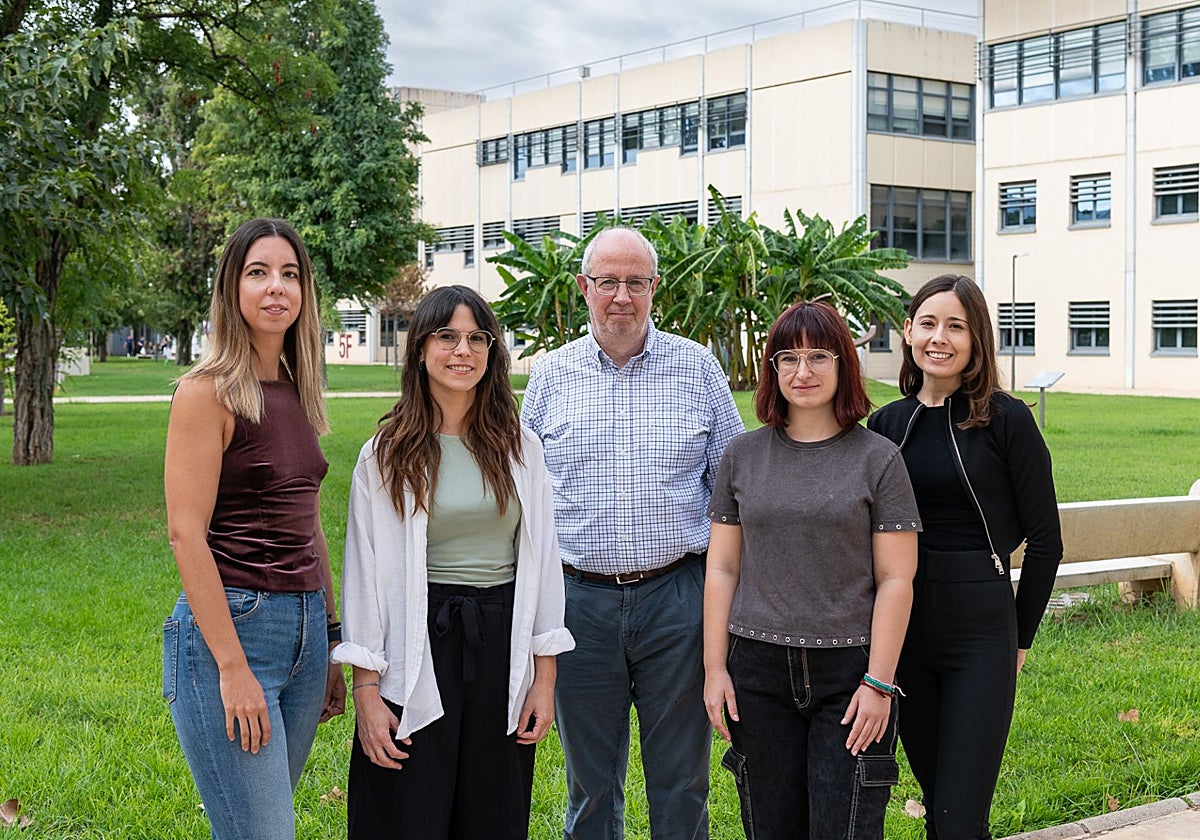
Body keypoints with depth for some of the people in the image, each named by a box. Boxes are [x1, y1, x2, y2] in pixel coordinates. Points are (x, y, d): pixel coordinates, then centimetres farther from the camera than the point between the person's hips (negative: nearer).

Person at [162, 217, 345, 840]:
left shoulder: (298, 393, 12)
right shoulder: (208, 391, -9)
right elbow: (186, 534, -15)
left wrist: (331, 641, 17)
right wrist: (233, 668, -19)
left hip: (305, 630, 7)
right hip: (228, 625, -7)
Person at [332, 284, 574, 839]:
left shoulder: (518, 448, 6)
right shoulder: (388, 454, -1)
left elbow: (542, 561, 6)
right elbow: (365, 572, -3)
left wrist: (544, 678, 2)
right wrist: (366, 691, -8)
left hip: (502, 648, 3)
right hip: (418, 653, -2)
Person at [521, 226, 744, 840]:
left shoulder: (698, 368, 3)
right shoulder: (550, 376, 5)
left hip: (677, 598, -1)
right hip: (579, 599, 1)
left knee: (680, 783, 8)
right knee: (590, 783, 12)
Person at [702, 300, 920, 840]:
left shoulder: (878, 459, -1)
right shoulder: (743, 456, 7)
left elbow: (895, 580, -3)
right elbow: (722, 569, 8)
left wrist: (878, 682, -8)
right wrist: (714, 668, 3)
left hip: (850, 671, -2)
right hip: (758, 671, 3)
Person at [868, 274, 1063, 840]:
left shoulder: (1006, 420, -6)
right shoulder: (887, 423, 6)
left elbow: (1044, 539, -2)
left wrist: (1020, 639, 1)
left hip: (980, 628, -4)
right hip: (900, 624, 4)